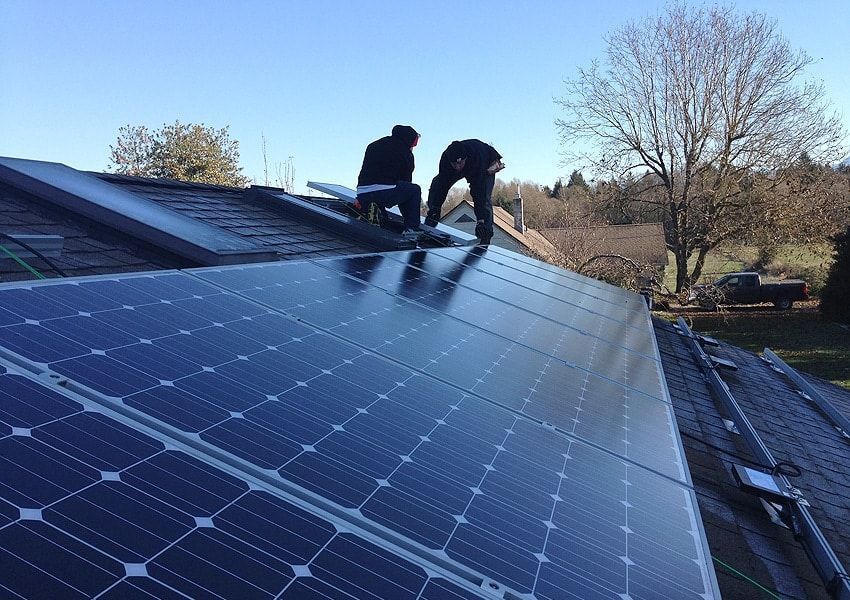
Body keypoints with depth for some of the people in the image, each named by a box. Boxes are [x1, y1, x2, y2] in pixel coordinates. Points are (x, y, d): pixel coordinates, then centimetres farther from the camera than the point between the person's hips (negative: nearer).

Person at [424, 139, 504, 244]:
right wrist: (434, 211, -34)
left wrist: (481, 220, -48)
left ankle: (485, 240, -25)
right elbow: (442, 186, -30)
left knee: (484, 199, -23)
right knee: (437, 183, -10)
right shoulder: (445, 158, -35)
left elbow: (479, 190, -46)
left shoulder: (477, 158, -45)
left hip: (486, 166, -4)